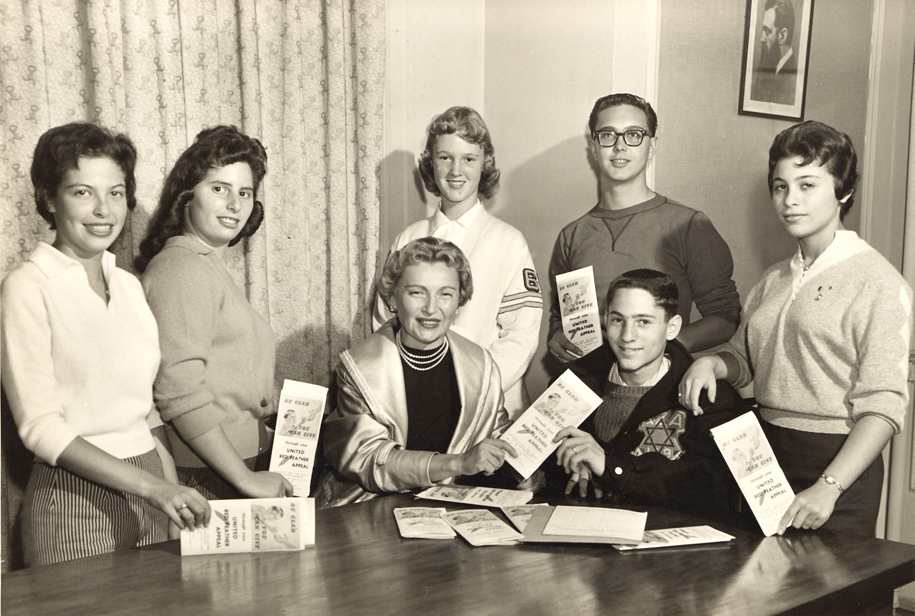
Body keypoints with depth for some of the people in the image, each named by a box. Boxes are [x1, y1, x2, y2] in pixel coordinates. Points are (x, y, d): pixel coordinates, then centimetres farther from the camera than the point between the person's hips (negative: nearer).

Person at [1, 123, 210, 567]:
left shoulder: (128, 284, 9)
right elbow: (41, 427, -15)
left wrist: (174, 491, 5)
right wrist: (151, 486, -20)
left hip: (147, 492, 6)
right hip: (74, 503, -6)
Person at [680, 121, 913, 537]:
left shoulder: (878, 283, -10)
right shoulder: (774, 281, 11)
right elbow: (744, 357, 22)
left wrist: (828, 488, -24)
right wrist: (712, 363, -2)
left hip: (838, 461, -5)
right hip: (764, 452, 6)